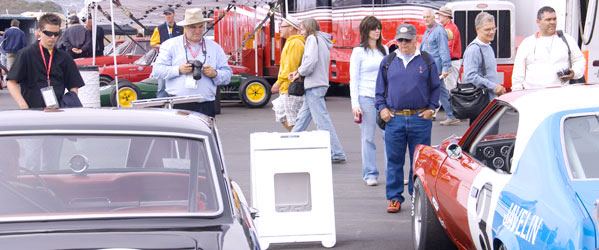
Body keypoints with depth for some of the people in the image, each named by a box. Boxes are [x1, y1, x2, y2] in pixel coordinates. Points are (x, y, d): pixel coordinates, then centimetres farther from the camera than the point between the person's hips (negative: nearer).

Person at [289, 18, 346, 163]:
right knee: (302, 118, 14)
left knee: (322, 120, -9)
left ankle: (337, 154, -10)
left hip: (314, 86, -10)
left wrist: (300, 72, -5)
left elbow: (311, 61, -20)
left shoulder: (313, 38, -8)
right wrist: (299, 72, 12)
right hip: (320, 83, 10)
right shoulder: (323, 41, 20)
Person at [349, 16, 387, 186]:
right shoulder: (359, 52, 0)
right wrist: (355, 104, -9)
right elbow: (354, 79, -2)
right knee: (368, 138, -2)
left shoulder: (384, 50, 13)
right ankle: (370, 175, 6)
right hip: (366, 98, -4)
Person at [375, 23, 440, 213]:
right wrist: (382, 108, 3)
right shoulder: (388, 61, 10)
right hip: (394, 118, 1)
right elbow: (380, 89, 16)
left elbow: (436, 87, 10)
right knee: (394, 161, 3)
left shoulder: (426, 60, 6)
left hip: (420, 119, -1)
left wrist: (431, 108, 1)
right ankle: (394, 198, 11)